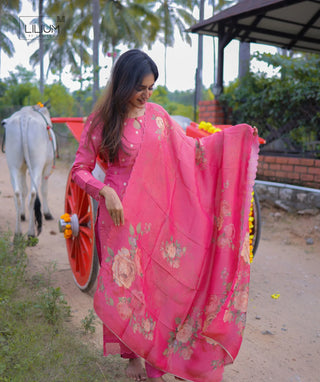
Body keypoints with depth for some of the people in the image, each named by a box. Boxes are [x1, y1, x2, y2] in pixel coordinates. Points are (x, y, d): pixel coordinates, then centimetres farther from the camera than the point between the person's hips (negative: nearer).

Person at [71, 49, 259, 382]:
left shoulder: (156, 114, 6)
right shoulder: (101, 120, -4)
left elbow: (189, 149, 13)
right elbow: (80, 170, -1)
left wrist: (233, 135, 7)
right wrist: (106, 192, -18)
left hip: (156, 215, 3)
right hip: (120, 216, -3)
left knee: (161, 282, 6)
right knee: (125, 283, 8)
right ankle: (132, 354, 31)